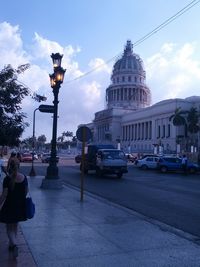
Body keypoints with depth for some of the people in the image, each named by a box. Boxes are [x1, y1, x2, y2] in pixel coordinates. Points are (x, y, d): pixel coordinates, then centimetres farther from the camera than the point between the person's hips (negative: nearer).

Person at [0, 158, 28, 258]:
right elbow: (26, 191, 6)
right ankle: (11, 245, 34)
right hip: (20, 205, 4)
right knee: (15, 226, 22)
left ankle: (14, 245, -10)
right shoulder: (24, 177, -5)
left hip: (9, 206, -4)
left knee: (9, 228, 9)